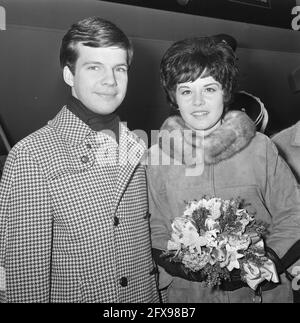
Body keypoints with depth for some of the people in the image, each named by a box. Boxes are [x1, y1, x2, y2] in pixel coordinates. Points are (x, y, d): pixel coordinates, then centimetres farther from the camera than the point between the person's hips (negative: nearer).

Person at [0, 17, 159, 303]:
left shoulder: (137, 148, -3)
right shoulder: (30, 157, -21)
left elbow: (145, 240, 4)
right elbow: (25, 275, -17)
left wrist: (162, 291, 0)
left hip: (147, 295, 5)